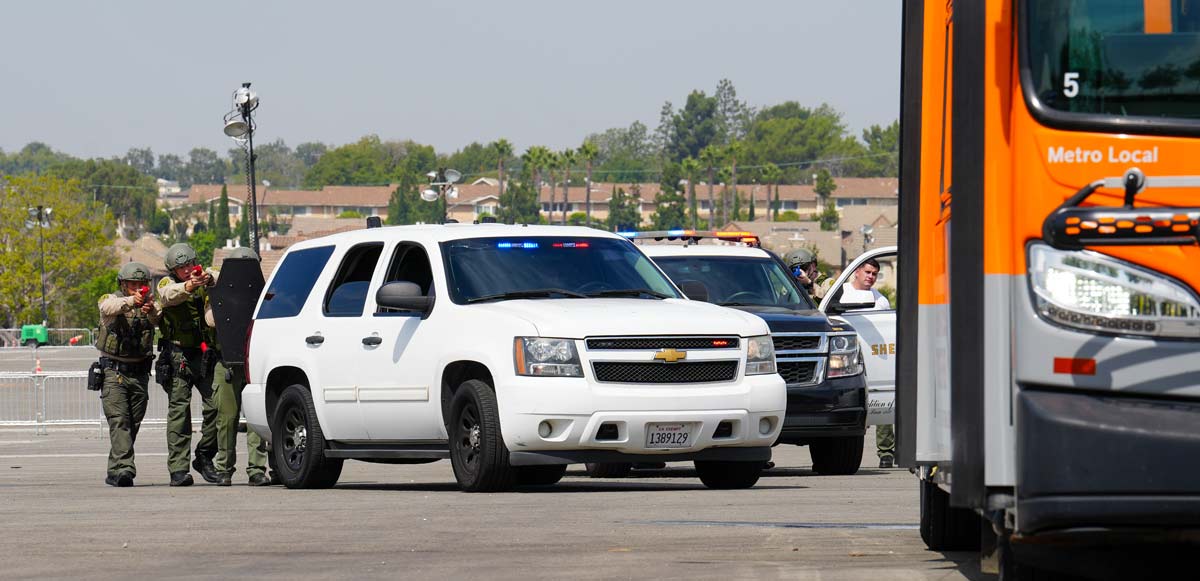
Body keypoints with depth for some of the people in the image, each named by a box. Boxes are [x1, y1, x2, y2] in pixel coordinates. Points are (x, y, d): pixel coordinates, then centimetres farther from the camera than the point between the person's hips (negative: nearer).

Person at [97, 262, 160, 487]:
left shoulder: (149, 304, 6)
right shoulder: (111, 300, -1)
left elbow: (158, 318, -16)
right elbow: (109, 308, -26)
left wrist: (151, 311, -40)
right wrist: (130, 301, -45)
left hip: (139, 373, 4)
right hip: (114, 371, -4)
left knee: (133, 424, 6)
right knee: (119, 421, -15)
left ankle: (115, 471, 16)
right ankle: (123, 468, -25)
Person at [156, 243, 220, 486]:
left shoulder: (204, 277, 6)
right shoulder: (167, 283, -1)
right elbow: (168, 295, -24)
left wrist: (209, 280, -38)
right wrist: (188, 286, -44)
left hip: (204, 354, 2)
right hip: (178, 354, -2)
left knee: (215, 404, -5)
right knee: (179, 410, -4)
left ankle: (204, 457, 12)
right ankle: (178, 468, -5)